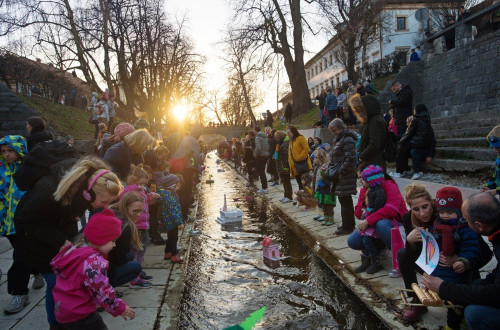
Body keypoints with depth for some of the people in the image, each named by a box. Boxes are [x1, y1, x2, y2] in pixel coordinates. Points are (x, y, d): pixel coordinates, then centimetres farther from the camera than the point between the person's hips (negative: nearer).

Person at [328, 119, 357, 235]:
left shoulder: (347, 140, -15)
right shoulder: (338, 139, 16)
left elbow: (351, 158, -23)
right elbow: (334, 157, 23)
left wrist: (341, 172, -22)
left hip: (345, 176, -10)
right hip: (340, 175, 10)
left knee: (345, 200, -4)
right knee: (345, 199, 17)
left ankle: (347, 227, 5)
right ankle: (349, 224, 29)